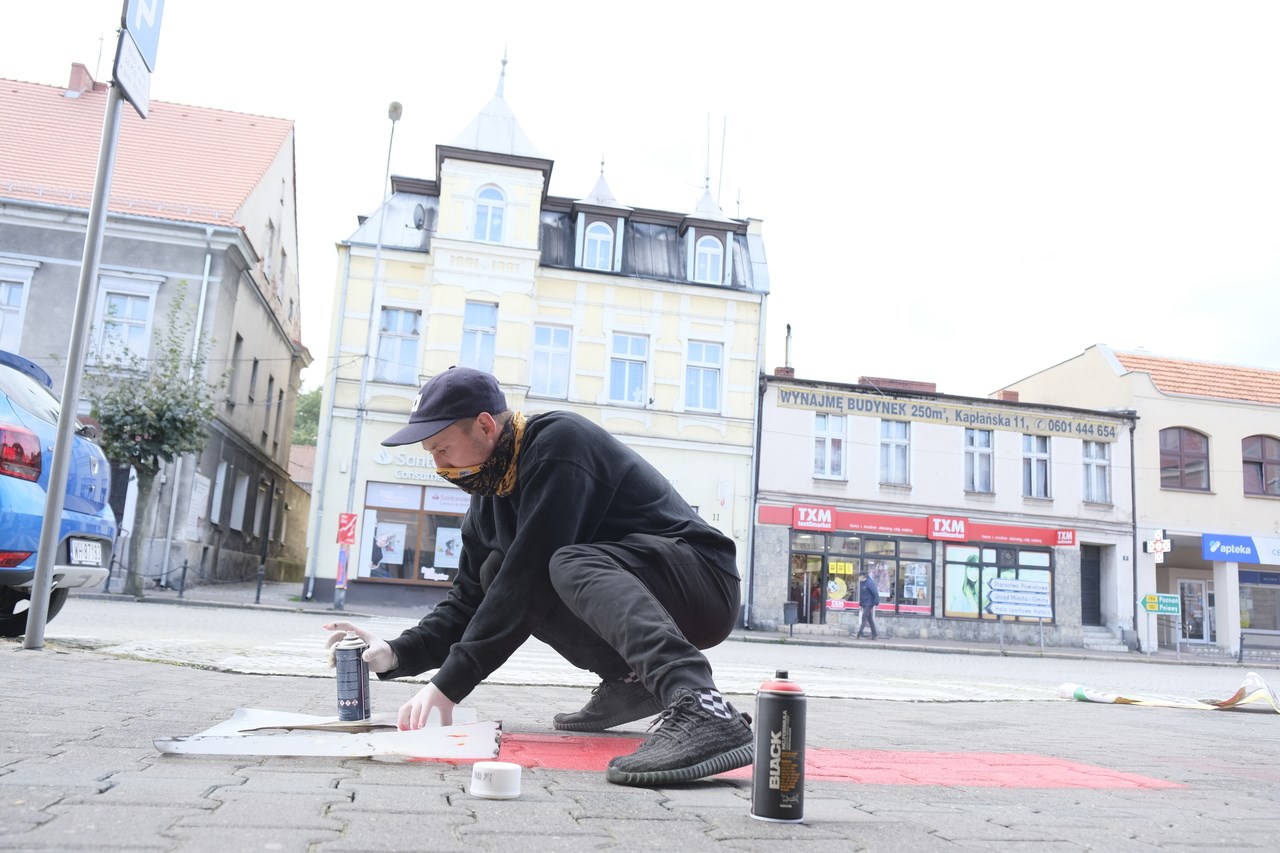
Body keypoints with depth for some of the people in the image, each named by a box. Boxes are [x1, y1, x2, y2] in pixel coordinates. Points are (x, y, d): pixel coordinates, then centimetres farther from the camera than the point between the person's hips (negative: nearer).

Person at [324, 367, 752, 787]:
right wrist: (397, 654, -5)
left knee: (569, 566, -33)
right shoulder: (490, 492, 10)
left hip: (702, 581, -8)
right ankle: (627, 680, 1)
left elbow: (531, 581, -25)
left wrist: (449, 683, -23)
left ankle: (702, 712, -49)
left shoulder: (558, 443, -18)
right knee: (495, 572, 0)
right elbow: (470, 598, 11)